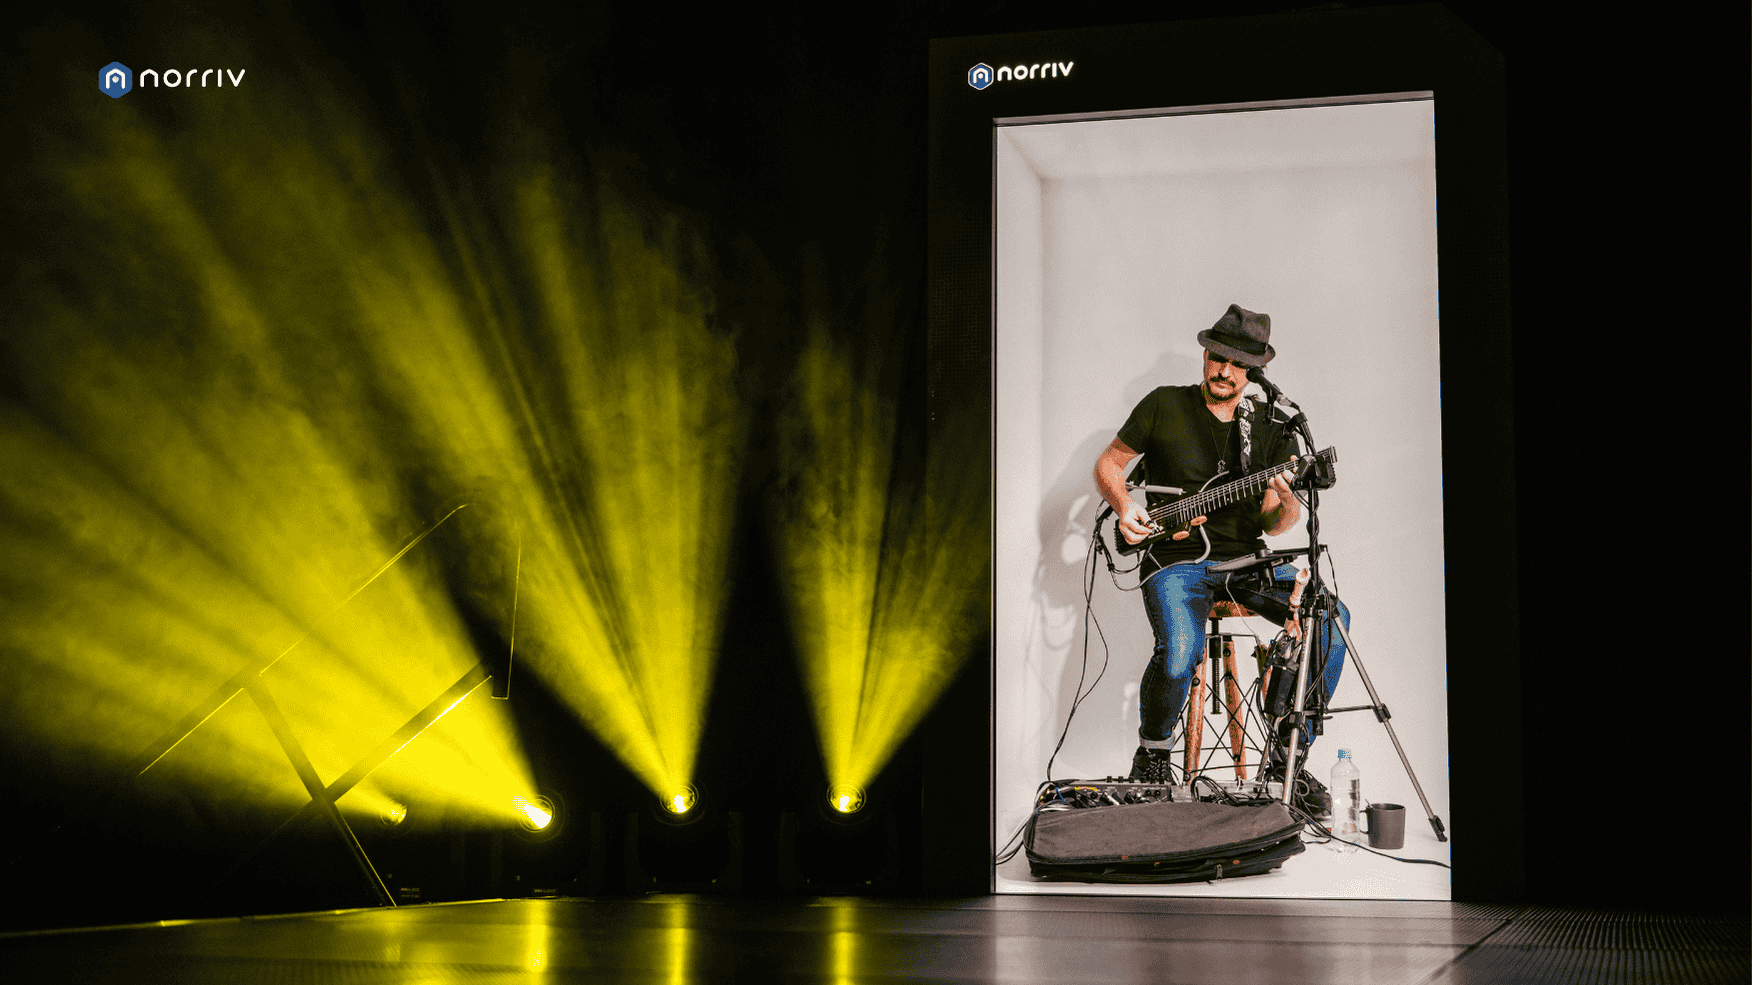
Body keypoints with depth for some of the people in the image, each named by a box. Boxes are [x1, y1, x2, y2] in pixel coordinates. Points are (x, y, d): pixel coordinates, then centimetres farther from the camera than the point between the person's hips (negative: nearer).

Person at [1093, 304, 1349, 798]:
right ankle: (1151, 758, -4)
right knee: (1180, 649, -34)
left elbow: (1272, 521, 6)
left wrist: (1287, 506, -19)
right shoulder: (1164, 406, 3)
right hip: (1176, 558, -3)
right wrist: (1124, 507, -10)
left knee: (1331, 618, -21)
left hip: (1246, 557, 4)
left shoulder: (1268, 426, 9)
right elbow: (1108, 463, 10)